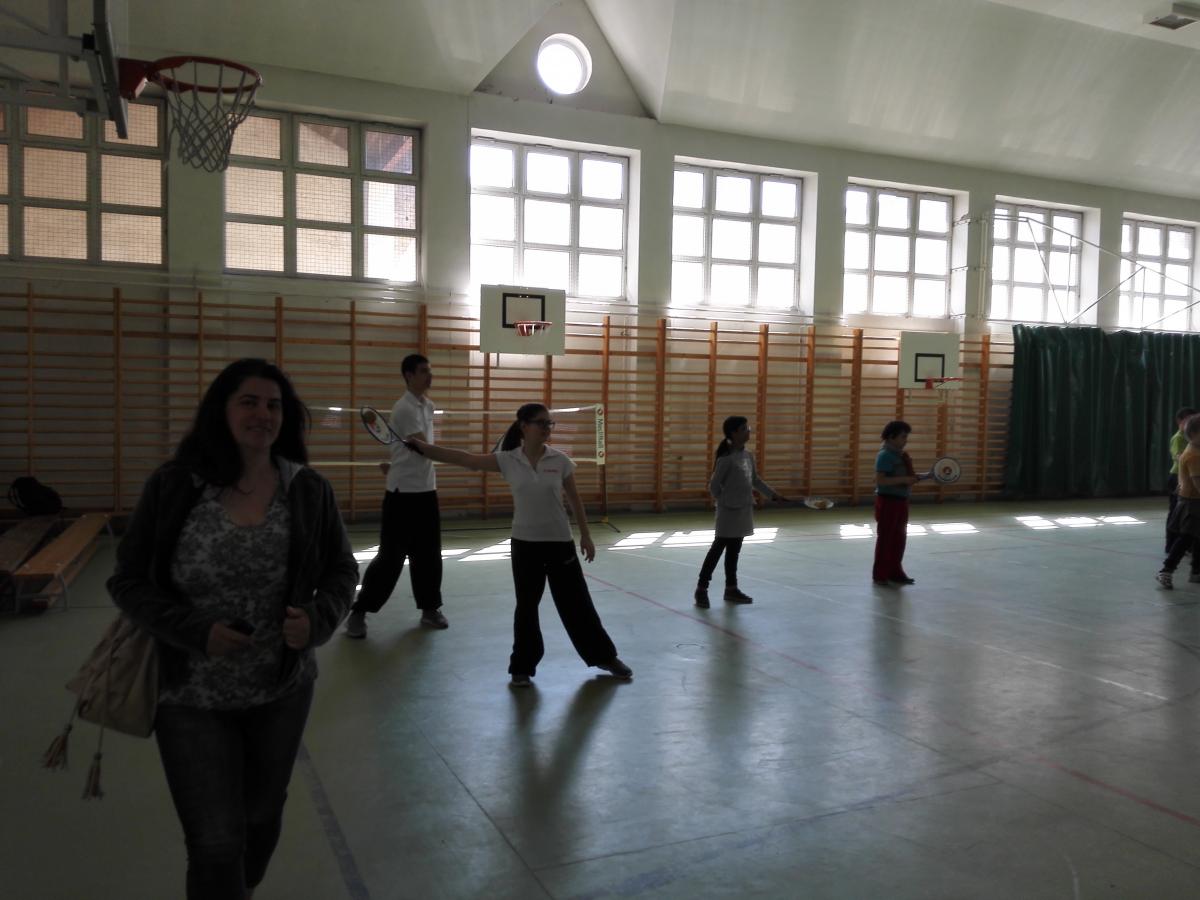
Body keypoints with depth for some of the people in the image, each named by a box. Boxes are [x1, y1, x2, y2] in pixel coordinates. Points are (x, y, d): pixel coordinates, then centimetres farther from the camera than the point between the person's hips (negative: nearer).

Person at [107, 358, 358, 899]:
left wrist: (318, 620, -17)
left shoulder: (309, 491, -8)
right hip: (192, 698, -2)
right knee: (215, 844, 0)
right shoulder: (172, 487, -11)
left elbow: (342, 571, 4)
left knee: (262, 818, 22)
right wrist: (196, 631, -19)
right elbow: (129, 581, -5)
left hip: (282, 693, 3)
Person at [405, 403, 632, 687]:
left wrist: (585, 536, 6)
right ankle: (522, 667, 22)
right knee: (526, 606, 8)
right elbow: (464, 459, -8)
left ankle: (605, 656, 24)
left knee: (577, 603, 8)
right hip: (525, 544, 0)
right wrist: (423, 446, -14)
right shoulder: (507, 460, -5)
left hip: (560, 542, 0)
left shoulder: (560, 460, -4)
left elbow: (574, 500, 4)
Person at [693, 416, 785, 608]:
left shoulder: (748, 455, 8)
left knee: (734, 550, 14)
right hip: (729, 511, -7)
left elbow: (755, 480, 19)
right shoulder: (726, 458, -16)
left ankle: (731, 588, 23)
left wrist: (773, 493, 15)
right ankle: (701, 589, 5)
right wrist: (724, 503, -6)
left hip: (744, 510, 7)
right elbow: (714, 485, -12)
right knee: (718, 548, -3)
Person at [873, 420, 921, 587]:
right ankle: (879, 575, 9)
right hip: (888, 501, -9)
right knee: (886, 540, 0)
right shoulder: (885, 455, -16)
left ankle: (895, 573, 24)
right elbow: (880, 480, -24)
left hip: (900, 501, 9)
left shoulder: (899, 454, 10)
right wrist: (904, 479, -26)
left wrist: (912, 478, 6)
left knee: (899, 539, 14)